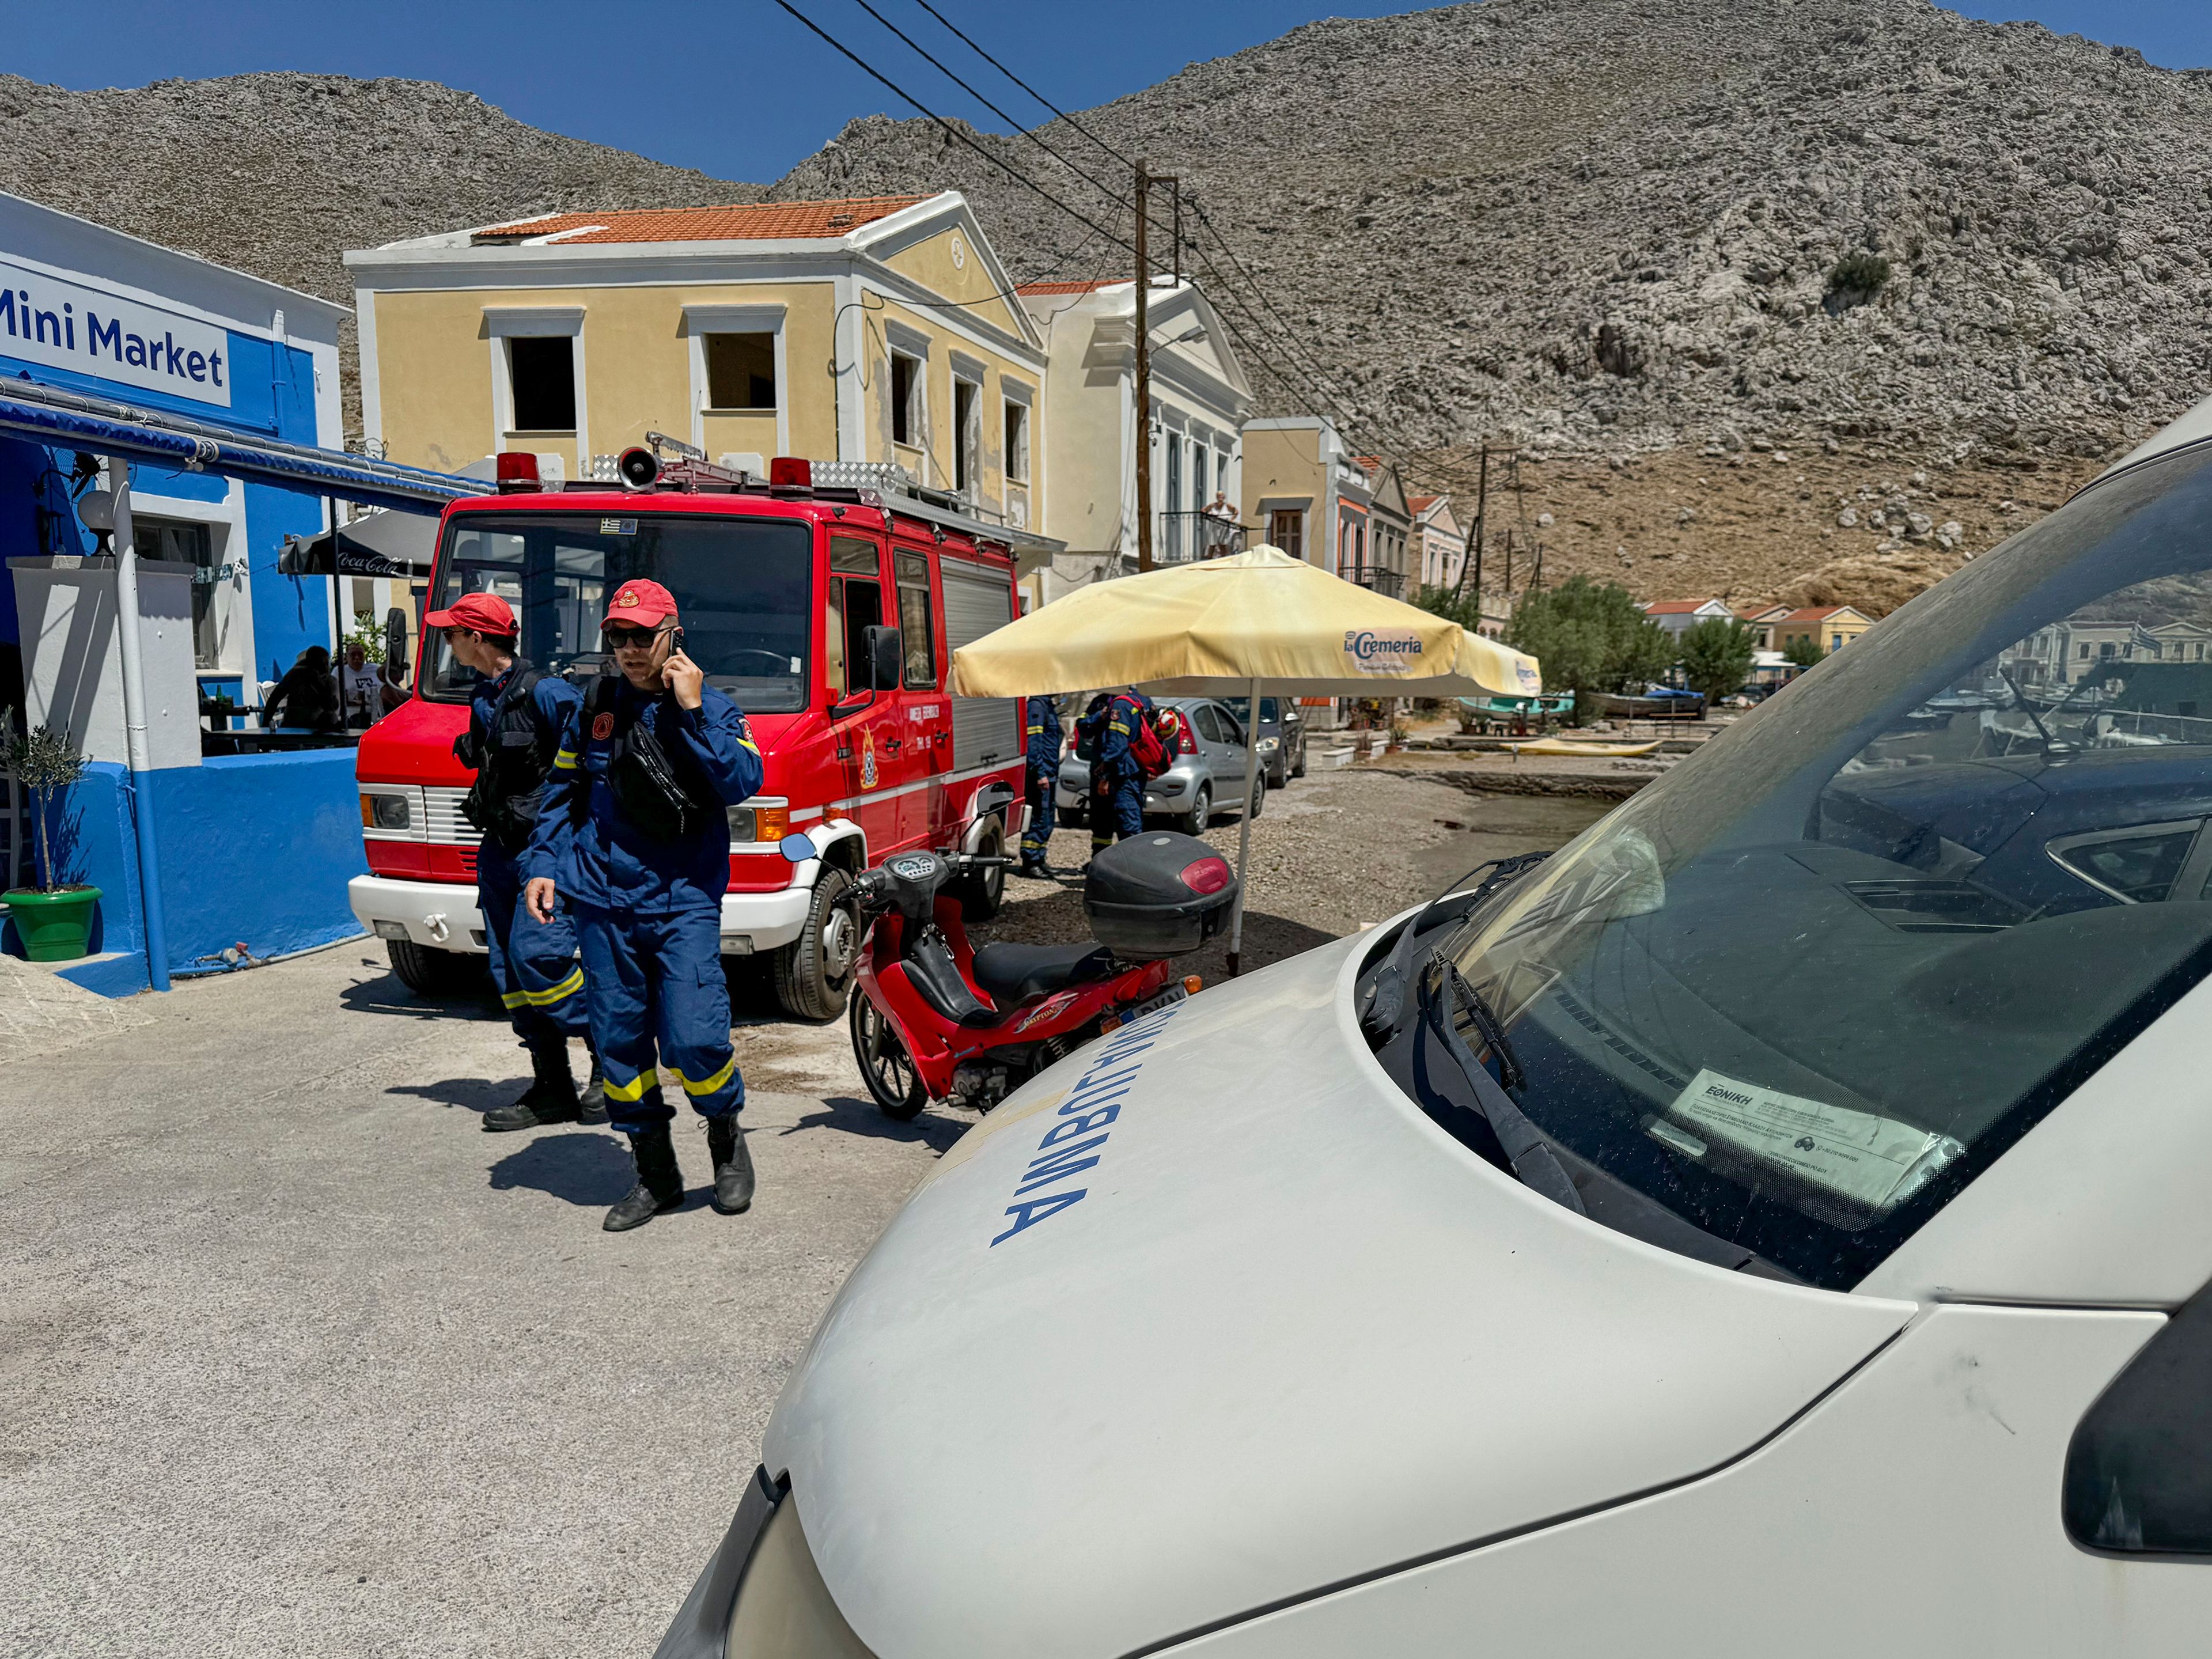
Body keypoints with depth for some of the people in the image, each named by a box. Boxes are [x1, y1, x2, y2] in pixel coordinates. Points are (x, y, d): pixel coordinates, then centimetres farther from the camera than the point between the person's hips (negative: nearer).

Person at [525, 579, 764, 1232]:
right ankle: (655, 1173, 20)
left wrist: (692, 711, -14)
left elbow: (741, 784, -13)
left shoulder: (713, 708, 3)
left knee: (693, 1037, -12)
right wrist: (544, 865, 7)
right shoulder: (595, 706, 10)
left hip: (684, 900, -3)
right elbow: (562, 792, 17)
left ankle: (727, 1139, 16)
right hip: (603, 900, 3)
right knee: (619, 1040, 6)